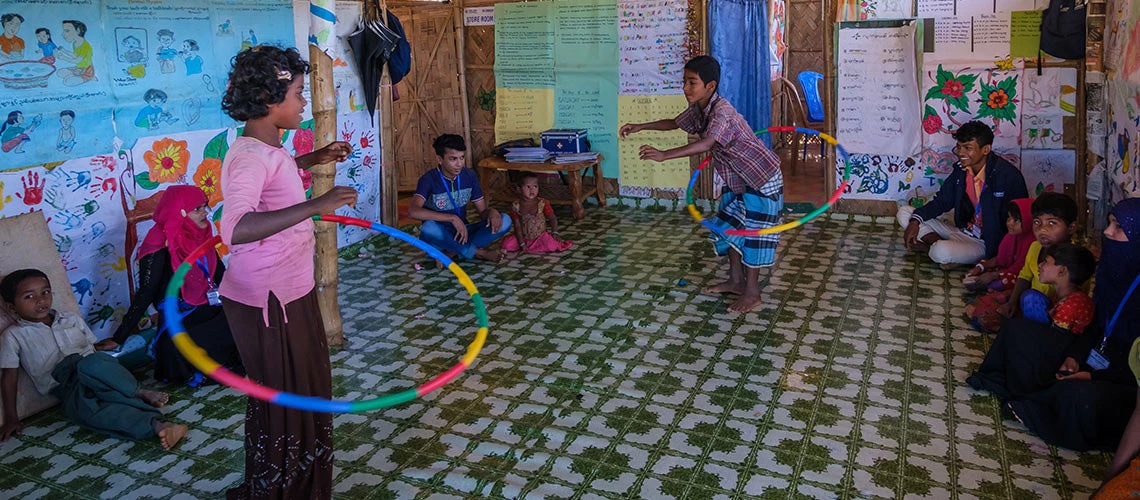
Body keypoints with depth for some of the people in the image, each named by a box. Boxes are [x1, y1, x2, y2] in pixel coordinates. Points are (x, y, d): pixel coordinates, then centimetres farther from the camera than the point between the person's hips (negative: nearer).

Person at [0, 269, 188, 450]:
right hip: (68, 389, -2)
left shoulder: (71, 320, 19)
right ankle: (155, 425, -54)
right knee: (84, 407, -40)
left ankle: (140, 392, -26)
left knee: (91, 365, -38)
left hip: (98, 370, 2)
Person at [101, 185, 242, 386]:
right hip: (180, 322, -6)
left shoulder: (199, 236, 8)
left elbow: (221, 274, 17)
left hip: (210, 309, 6)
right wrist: (119, 338, -14)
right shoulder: (161, 247, -13)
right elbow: (144, 294, -13)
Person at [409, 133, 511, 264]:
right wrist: (452, 218, -37)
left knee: (505, 221, -17)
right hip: (440, 237, -4)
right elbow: (413, 211, -32)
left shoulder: (469, 176, 0)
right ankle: (478, 252, -21)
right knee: (429, 227, -39)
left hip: (463, 233, 4)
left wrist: (492, 212, -21)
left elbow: (483, 211, 5)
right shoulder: (429, 179, -14)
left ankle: (453, 252, -22)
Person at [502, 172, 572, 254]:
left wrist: (555, 232, -16)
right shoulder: (516, 206, -7)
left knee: (552, 246, -29)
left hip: (540, 236, -1)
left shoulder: (542, 204, -7)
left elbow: (553, 218, 0)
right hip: (524, 237, 1)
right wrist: (522, 244, -11)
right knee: (507, 245, -21)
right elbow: (517, 227, -6)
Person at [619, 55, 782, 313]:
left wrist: (663, 155, -55)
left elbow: (705, 144, -47)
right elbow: (674, 123, 15)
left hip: (761, 178, -9)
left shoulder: (722, 111, -31)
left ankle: (752, 292, 8)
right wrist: (640, 126, 5)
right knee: (729, 226, 14)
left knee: (753, 232, -3)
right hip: (737, 179, 9)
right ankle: (736, 280, 27)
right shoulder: (698, 109, -3)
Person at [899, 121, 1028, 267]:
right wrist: (915, 220, -10)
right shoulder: (961, 169, -1)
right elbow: (942, 201, 9)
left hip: (987, 243, -7)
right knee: (905, 212, 1)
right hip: (964, 231, 7)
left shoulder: (1008, 175, -20)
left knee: (941, 252, -36)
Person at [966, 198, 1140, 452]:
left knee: (1082, 397, -38)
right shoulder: (1111, 269, 1)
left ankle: (1032, 408, -10)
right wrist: (1074, 356, -3)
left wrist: (1094, 377, -22)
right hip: (1091, 359, 8)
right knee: (1017, 330, 2)